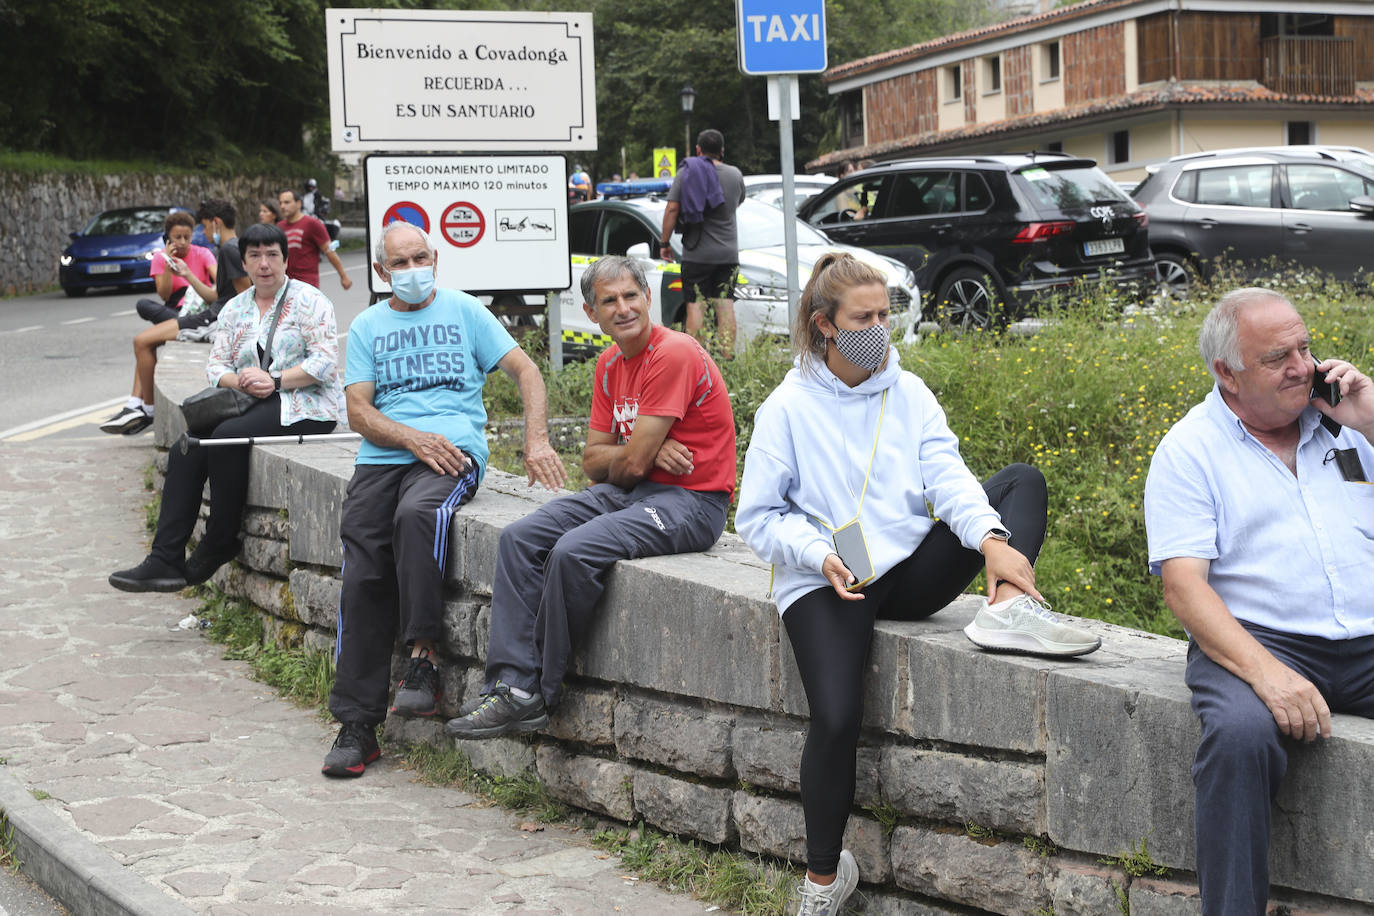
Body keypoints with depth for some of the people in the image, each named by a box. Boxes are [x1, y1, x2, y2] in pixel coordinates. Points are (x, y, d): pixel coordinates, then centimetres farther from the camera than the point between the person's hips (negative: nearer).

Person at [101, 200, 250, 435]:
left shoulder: (229, 250, -14)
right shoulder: (232, 248, 19)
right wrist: (186, 274, 21)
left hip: (215, 319, -11)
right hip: (212, 314, 11)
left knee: (142, 341, -12)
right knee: (143, 341, 14)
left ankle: (148, 410, -1)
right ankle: (134, 404, 4)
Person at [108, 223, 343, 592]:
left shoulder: (308, 301, -1)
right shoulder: (235, 308, 17)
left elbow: (325, 363, -11)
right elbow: (216, 365, 11)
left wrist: (273, 380, -18)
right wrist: (242, 382, -11)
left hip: (304, 408, -6)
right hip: (252, 404, 6)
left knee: (227, 437, -31)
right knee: (187, 445, -19)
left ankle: (219, 545, -14)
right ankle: (166, 559, -23)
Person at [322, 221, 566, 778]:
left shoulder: (463, 310, 13)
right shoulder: (367, 328, 19)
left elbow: (524, 371, 7)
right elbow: (359, 411, 8)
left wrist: (536, 441, -9)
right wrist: (413, 437, -11)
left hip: (453, 449, -3)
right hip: (382, 456, 3)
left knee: (417, 514, -37)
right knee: (363, 575, -15)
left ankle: (423, 659, -29)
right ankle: (356, 725, -12)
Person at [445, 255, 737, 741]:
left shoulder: (674, 354, -17)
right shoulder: (610, 363, 12)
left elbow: (632, 463, -19)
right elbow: (593, 460, 10)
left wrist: (628, 457, 5)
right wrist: (646, 450, -9)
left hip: (691, 501, -9)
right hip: (630, 492, 9)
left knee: (575, 552, -28)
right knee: (519, 538, -8)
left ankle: (539, 696, -11)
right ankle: (512, 684, -13)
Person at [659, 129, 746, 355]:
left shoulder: (686, 173, -3)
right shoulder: (735, 175, 5)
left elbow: (672, 209, -8)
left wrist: (665, 242, -1)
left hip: (696, 254, -2)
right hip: (728, 253, 2)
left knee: (695, 306, -3)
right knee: (725, 306, 3)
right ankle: (727, 356, 0)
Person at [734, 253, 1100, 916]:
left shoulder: (908, 393, 8)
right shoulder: (788, 408, -1)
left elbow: (946, 474, -6)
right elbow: (757, 516, -1)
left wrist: (991, 539, -25)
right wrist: (819, 555, -19)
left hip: (909, 569, 4)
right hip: (827, 584, -4)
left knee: (1023, 481, -9)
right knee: (836, 717, -26)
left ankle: (1008, 608, -38)